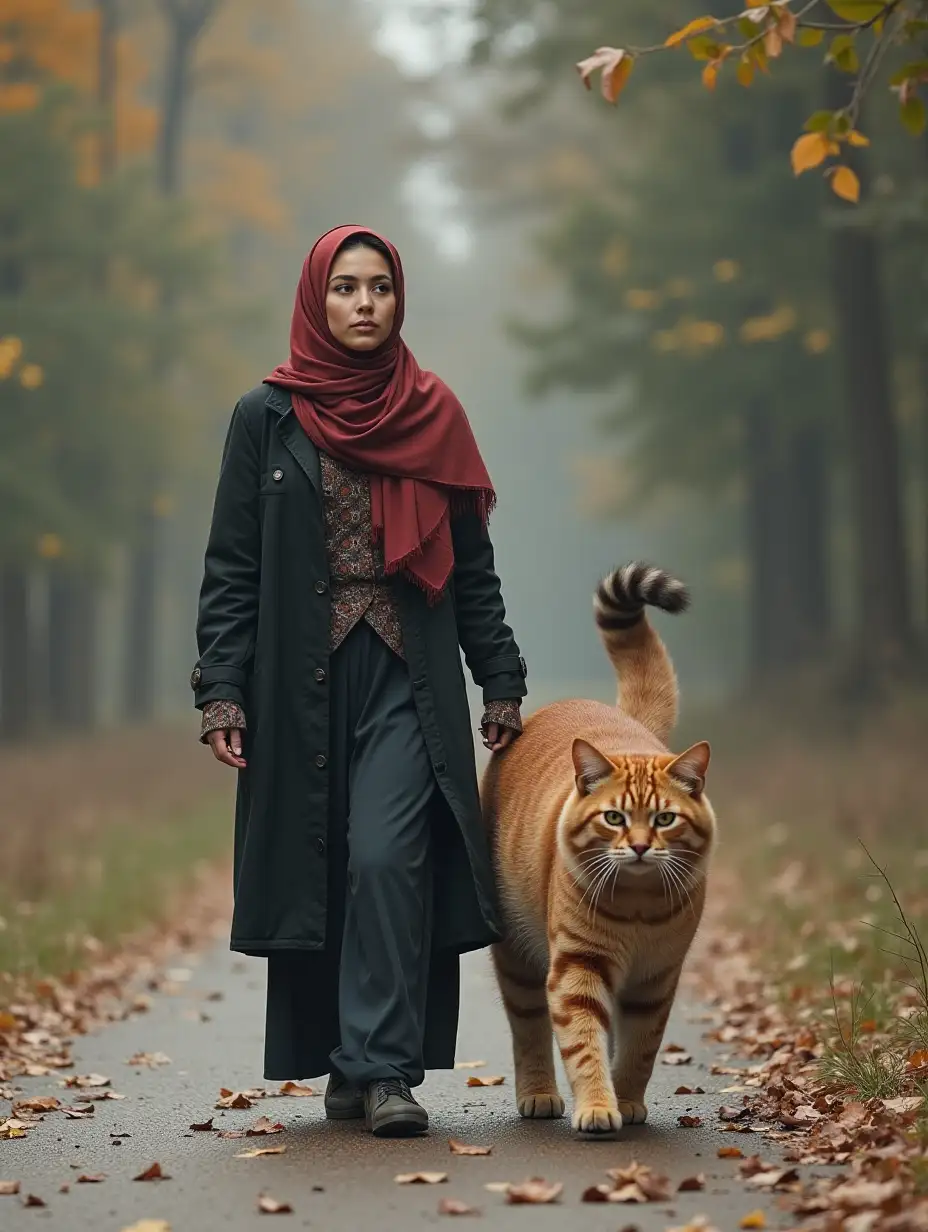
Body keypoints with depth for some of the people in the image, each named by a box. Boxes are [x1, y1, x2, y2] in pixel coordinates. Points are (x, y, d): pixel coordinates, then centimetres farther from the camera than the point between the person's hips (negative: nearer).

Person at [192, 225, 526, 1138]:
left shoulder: (431, 416, 8)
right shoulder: (265, 418, 5)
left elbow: (473, 566, 11)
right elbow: (231, 566, 3)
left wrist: (500, 683, 6)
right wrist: (222, 691, -6)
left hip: (406, 682, 0)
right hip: (299, 681, 1)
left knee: (387, 859, -15)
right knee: (312, 867, 4)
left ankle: (385, 1069, -13)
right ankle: (342, 1067, 16)